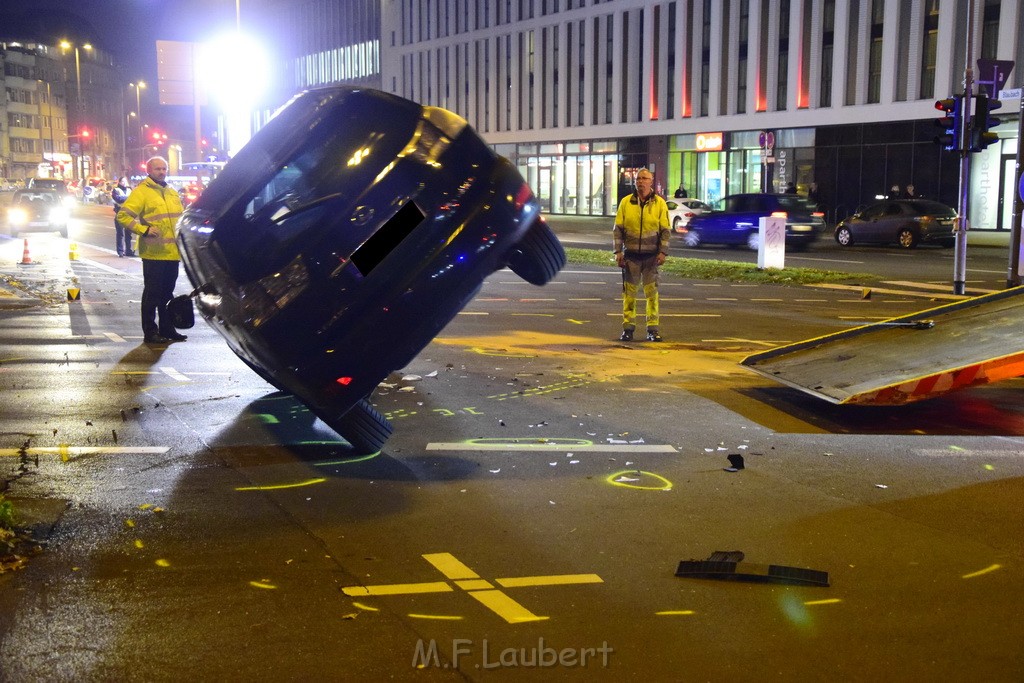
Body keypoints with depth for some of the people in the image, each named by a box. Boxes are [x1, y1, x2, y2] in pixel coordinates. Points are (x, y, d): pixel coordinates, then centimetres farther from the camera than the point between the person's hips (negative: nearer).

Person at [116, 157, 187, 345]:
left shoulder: (172, 193, 17)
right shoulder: (142, 192, -6)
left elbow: (180, 217, 30)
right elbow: (123, 215, -11)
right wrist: (144, 230, -18)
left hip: (172, 253, 7)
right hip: (153, 253, -7)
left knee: (168, 293, 14)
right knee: (152, 293, -3)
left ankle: (167, 329, 22)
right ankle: (150, 332, 3)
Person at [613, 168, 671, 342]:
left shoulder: (660, 204, 1)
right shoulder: (626, 202, 3)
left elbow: (665, 230, 2)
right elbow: (618, 229, 4)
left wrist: (663, 252, -7)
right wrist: (618, 252, -3)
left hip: (651, 256, -1)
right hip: (630, 255, 1)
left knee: (652, 292, 0)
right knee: (629, 292, 2)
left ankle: (653, 328, 5)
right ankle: (628, 327, 9)